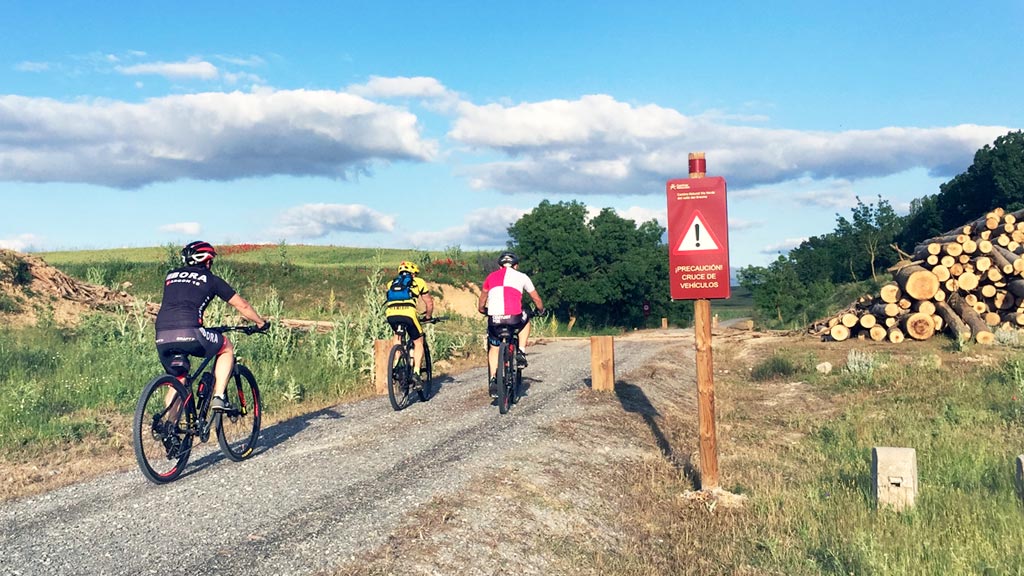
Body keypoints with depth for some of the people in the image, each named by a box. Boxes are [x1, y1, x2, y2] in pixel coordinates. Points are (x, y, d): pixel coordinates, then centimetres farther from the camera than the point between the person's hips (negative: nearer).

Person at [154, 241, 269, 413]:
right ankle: (218, 397, 10)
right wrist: (261, 323, 36)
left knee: (178, 381, 24)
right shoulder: (211, 279, 14)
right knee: (227, 348, 22)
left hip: (162, 338, 5)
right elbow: (242, 305, 21)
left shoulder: (171, 276, 26)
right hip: (188, 333, -5)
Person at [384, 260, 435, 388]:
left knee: (398, 335, 33)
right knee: (418, 343, 17)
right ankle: (416, 372, 4)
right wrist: (428, 317, 42)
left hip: (390, 313, 4)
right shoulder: (418, 282, 24)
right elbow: (429, 303, 26)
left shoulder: (392, 283, 33)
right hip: (408, 313, -3)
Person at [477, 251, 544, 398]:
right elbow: (537, 299, 27)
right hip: (514, 318, -1)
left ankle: (493, 380, 12)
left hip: (494, 318, 2)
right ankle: (521, 352, 20)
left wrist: (484, 311, 49)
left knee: (494, 349, 23)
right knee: (526, 321, 33)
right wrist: (541, 311, 46)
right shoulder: (521, 277, 17)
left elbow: (481, 306, 28)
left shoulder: (491, 277, 21)